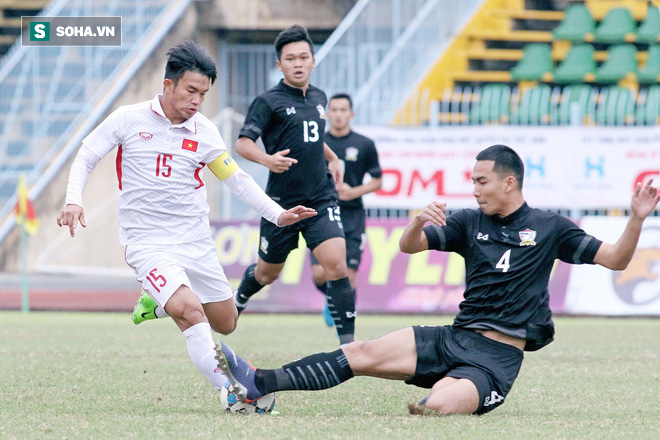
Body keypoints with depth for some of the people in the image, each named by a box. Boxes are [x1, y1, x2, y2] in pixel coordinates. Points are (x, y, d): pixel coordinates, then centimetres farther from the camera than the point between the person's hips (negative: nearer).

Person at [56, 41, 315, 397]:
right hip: (147, 243, -5)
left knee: (225, 324, 10)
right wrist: (74, 200, -15)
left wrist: (277, 214, 4)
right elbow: (85, 158, 2)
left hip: (196, 243, 5)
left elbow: (236, 179, 12)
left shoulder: (204, 131, 3)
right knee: (192, 313, -27)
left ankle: (169, 299, 37)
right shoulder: (128, 119, -5)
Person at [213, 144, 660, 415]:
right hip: (454, 338, 5)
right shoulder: (471, 223, 13)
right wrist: (419, 219, -16)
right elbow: (409, 246, 7)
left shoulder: (550, 228, 3)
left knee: (437, 406, -36)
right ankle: (260, 382, -20)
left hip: (497, 357, -5)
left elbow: (615, 259, 2)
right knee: (363, 353, -14)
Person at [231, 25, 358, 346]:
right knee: (268, 273, 14)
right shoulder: (268, 101, -8)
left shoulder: (319, 98, 11)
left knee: (337, 264, -17)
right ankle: (238, 299, 49)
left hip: (321, 199, 3)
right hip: (282, 201, -3)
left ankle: (348, 341, -15)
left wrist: (332, 158, 21)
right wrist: (268, 159, -35)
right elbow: (243, 143, -17)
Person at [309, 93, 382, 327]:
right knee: (320, 273, -10)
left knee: (348, 276, -5)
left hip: (352, 217, -1)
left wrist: (354, 192, -9)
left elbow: (377, 180, 8)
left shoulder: (364, 145, 2)